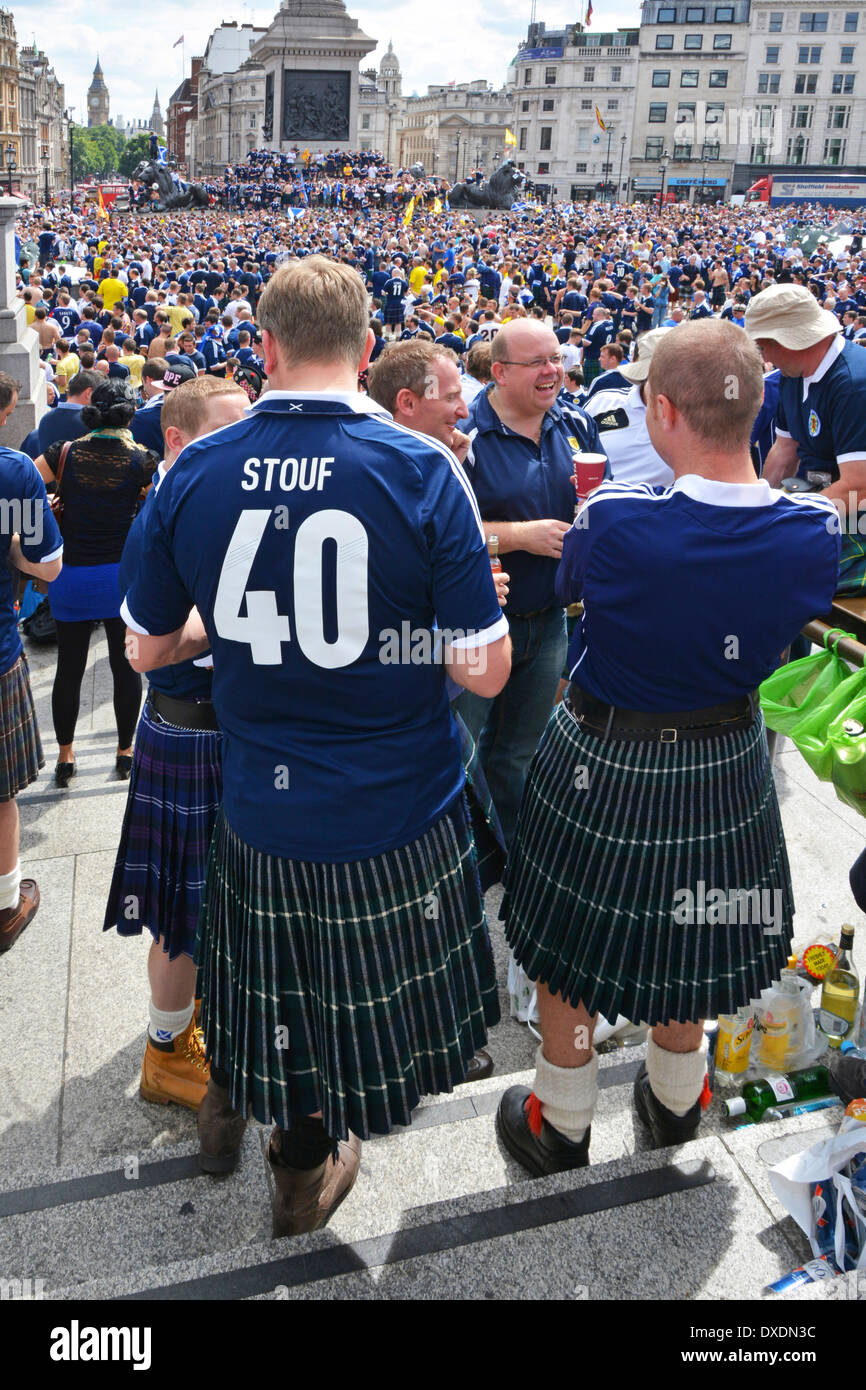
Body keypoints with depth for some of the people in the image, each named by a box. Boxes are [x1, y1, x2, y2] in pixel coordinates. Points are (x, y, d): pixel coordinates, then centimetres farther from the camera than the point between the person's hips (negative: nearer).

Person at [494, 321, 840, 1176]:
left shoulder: (614, 519, -28)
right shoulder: (814, 530, -17)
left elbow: (568, 589, -6)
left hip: (601, 768, -4)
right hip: (726, 770, 4)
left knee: (570, 946, 19)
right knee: (688, 935, 27)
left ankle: (561, 1130, 40)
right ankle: (675, 1105, 52)